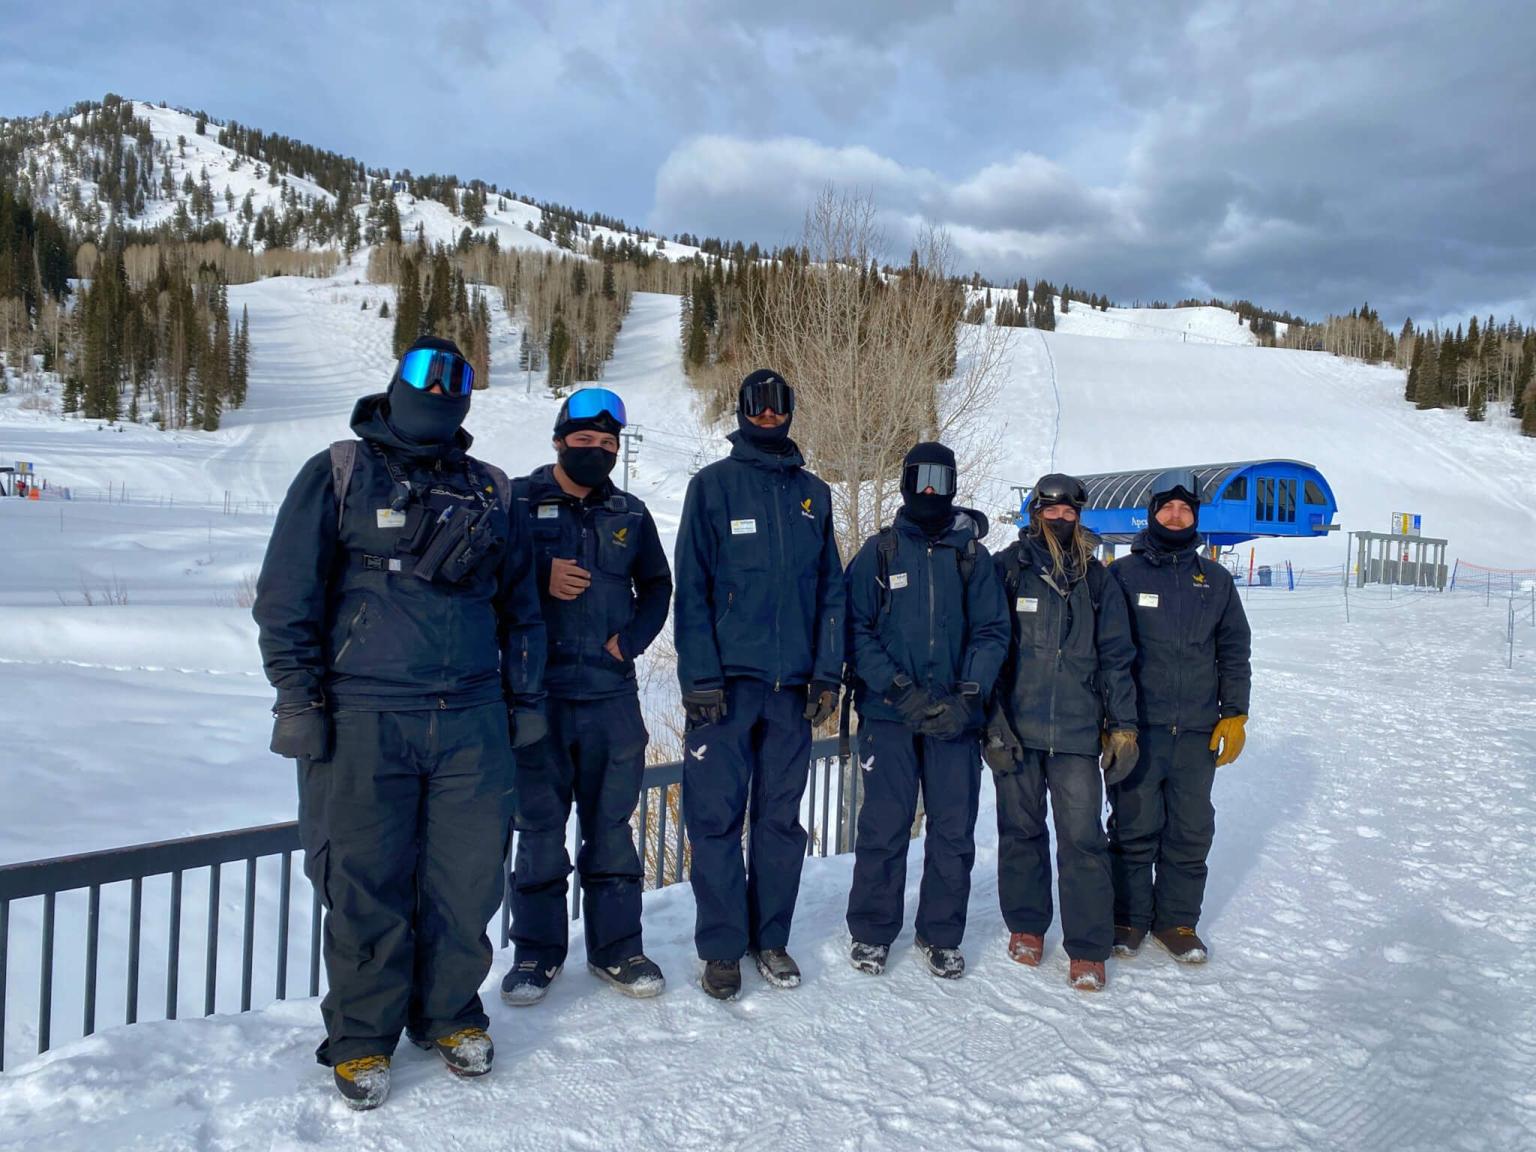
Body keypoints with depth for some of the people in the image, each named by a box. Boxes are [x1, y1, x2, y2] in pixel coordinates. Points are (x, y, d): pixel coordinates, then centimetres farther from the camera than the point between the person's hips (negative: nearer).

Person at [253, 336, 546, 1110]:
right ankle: (362, 1040, 22)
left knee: (467, 879, 7)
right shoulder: (339, 475, 4)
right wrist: (298, 698, -6)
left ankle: (448, 1016, 28)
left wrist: (525, 698, 13)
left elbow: (521, 604, 19)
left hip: (472, 721, 3)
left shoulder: (488, 491, 14)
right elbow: (287, 596, 1)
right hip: (364, 720, -3)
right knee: (365, 887, 3)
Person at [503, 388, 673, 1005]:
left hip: (612, 695, 3)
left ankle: (616, 946, 22)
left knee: (611, 825, 10)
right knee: (539, 827, 6)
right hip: (537, 693, -2)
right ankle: (537, 951, 21)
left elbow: (657, 585, 21)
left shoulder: (629, 513, 11)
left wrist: (632, 637, 5)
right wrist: (542, 579, -17)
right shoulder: (518, 500, 1)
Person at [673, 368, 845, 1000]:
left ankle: (770, 937, 22)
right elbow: (691, 587, -3)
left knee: (781, 819, 10)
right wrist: (700, 676, -11)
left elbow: (830, 590, 12)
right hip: (727, 681, -3)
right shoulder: (713, 485, 3)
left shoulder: (814, 493, 13)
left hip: (793, 686, 3)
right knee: (717, 818, -1)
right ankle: (722, 947, 11)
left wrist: (827, 673, 2)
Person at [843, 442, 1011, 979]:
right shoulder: (878, 552, 3)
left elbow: (992, 632, 3)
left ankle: (940, 936, 22)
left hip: (955, 716, 2)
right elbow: (858, 629, -3)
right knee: (883, 829, 2)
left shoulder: (973, 556, 8)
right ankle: (871, 933, 18)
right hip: (889, 715, -2)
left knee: (954, 833, 6)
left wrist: (966, 697, -11)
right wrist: (902, 692, -13)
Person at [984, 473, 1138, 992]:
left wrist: (1123, 724, 5)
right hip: (1015, 730, -1)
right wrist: (992, 722, -5)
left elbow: (1116, 655, 11)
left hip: (1077, 732, 1)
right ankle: (1026, 924, 30)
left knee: (1082, 837, -2)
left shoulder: (1096, 579, 8)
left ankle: (1088, 948, 10)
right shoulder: (1007, 571, 0)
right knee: (1020, 829, 12)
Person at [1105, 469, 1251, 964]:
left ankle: (1177, 919, 22)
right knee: (1134, 828, 3)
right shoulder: (1122, 574, 1)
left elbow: (1235, 652, 14)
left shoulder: (1216, 581, 11)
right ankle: (1128, 917, 18)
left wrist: (1234, 715, 7)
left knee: (1192, 831, 8)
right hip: (1136, 728, -3)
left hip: (1198, 732, 3)